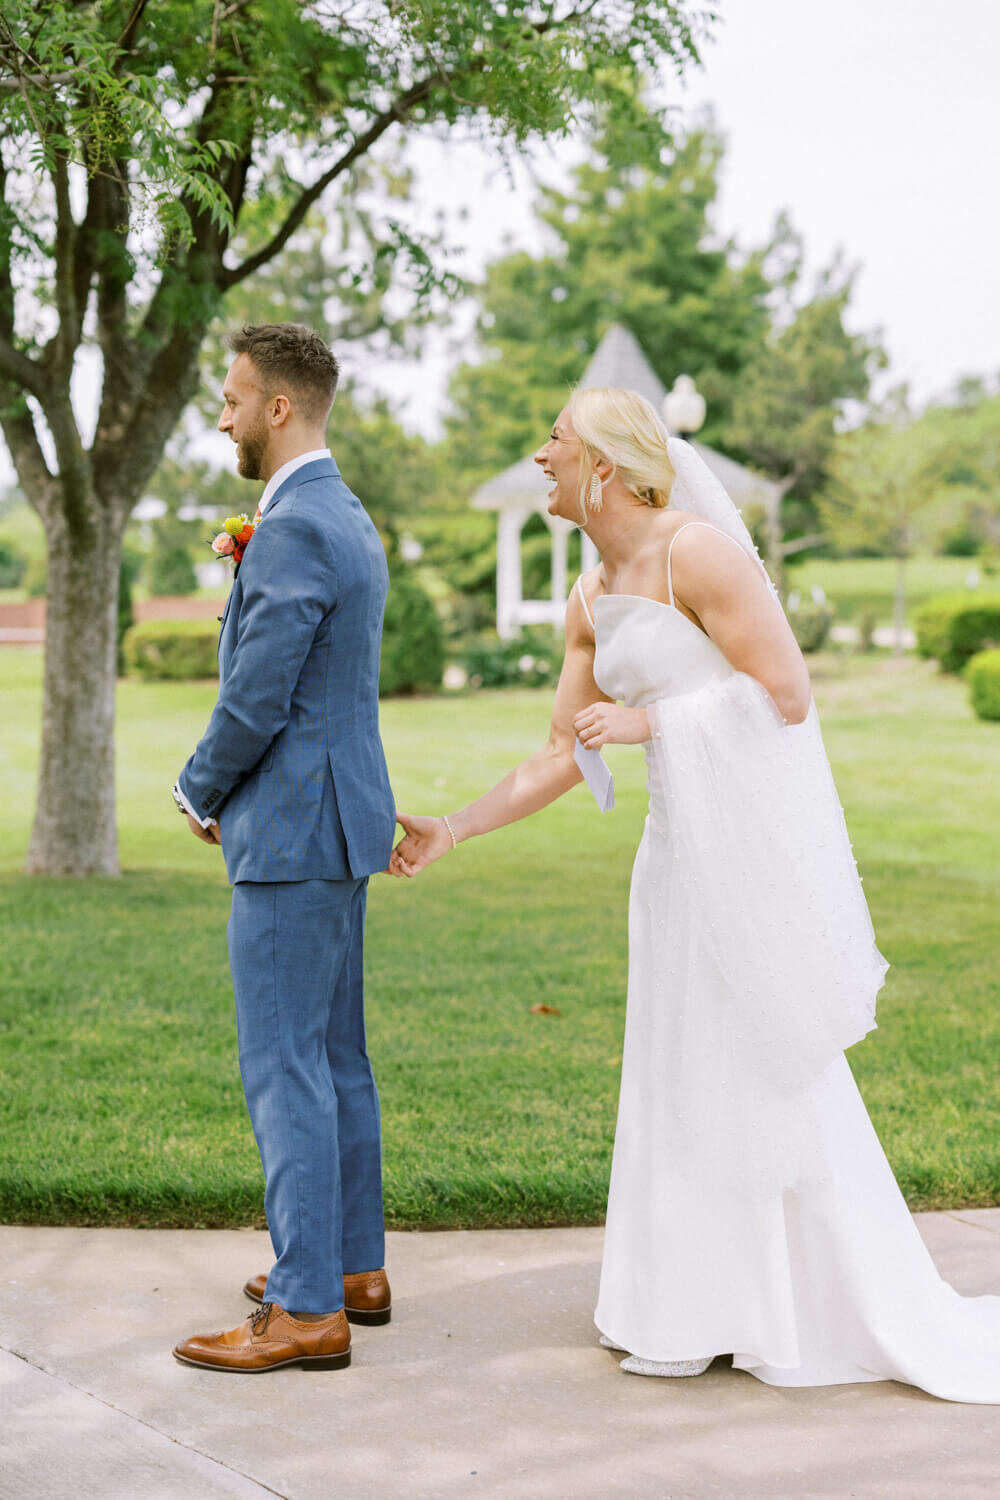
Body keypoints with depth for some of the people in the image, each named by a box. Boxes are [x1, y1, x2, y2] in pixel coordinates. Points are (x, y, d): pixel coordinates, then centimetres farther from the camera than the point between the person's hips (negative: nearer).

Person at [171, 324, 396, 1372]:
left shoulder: (292, 531, -18)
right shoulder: (348, 521, 15)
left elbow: (254, 702, -19)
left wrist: (199, 795, -3)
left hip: (291, 833, -11)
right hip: (339, 823, 11)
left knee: (284, 1068, -6)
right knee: (333, 1055, 16)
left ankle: (307, 1309, -1)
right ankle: (355, 1266, 26)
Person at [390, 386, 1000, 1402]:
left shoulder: (698, 550, -13)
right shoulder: (590, 601, 13)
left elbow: (786, 693, -16)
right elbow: (563, 757, 16)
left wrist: (646, 721, -15)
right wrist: (448, 832, 12)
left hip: (757, 833, -9)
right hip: (683, 840, 9)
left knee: (769, 1072, -1)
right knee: (692, 1068, 12)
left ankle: (828, 1315, 14)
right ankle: (710, 1313, 24)